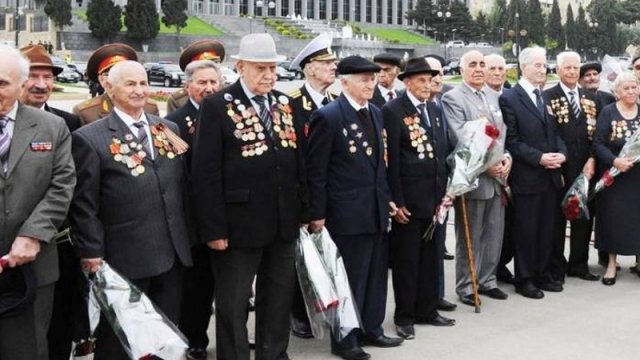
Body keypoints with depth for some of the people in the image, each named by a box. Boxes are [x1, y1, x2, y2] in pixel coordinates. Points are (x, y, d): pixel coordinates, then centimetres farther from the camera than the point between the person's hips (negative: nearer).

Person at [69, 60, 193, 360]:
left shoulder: (168, 129, 10)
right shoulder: (90, 139, -7)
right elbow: (83, 205, -9)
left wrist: (186, 235, 12)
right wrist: (91, 253, -12)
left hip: (172, 254, 5)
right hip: (124, 260, -5)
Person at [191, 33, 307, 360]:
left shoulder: (285, 104, 10)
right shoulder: (217, 106, -8)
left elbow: (298, 160, 12)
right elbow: (206, 172, -12)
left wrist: (303, 209, 7)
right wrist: (214, 228, -16)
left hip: (284, 222, 6)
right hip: (240, 224, -5)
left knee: (279, 299, 17)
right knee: (233, 305, 7)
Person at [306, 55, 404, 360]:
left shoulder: (375, 113, 10)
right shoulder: (328, 116, -13)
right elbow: (315, 171, -13)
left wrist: (387, 197, 14)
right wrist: (317, 214, -14)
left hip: (376, 210, 7)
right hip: (347, 213, -7)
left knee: (376, 274, 16)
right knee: (348, 278, 3)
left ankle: (371, 329, 31)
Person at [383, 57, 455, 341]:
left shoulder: (432, 108, 11)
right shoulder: (393, 110, -10)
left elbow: (442, 151, 14)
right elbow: (391, 159, -13)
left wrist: (444, 190, 10)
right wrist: (396, 201, -14)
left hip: (434, 197, 7)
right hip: (408, 199, -6)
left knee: (430, 257, 14)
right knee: (405, 259, 4)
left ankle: (427, 310, 26)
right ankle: (404, 317, 16)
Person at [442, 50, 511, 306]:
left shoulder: (493, 96, 13)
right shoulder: (452, 98, -9)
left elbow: (502, 131, 14)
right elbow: (460, 139, -15)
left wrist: (506, 157, -4)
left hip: (497, 175, 6)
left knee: (494, 233, 12)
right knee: (470, 237, 3)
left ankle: (486, 280, 25)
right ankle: (466, 287, 15)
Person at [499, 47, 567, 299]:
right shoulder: (509, 99, -8)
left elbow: (555, 132, 16)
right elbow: (511, 141, -12)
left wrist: (561, 153, -3)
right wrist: (539, 158, -18)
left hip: (551, 175, 6)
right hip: (527, 177, -6)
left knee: (547, 228, 12)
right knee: (526, 229, 3)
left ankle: (540, 273, 24)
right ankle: (523, 279, 14)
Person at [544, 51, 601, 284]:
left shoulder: (590, 99, 12)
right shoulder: (548, 98, -5)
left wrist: (592, 160, -5)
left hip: (586, 167, 5)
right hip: (559, 168, -5)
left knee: (584, 217, 11)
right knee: (557, 219, 5)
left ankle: (579, 265, 24)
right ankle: (555, 268, 15)